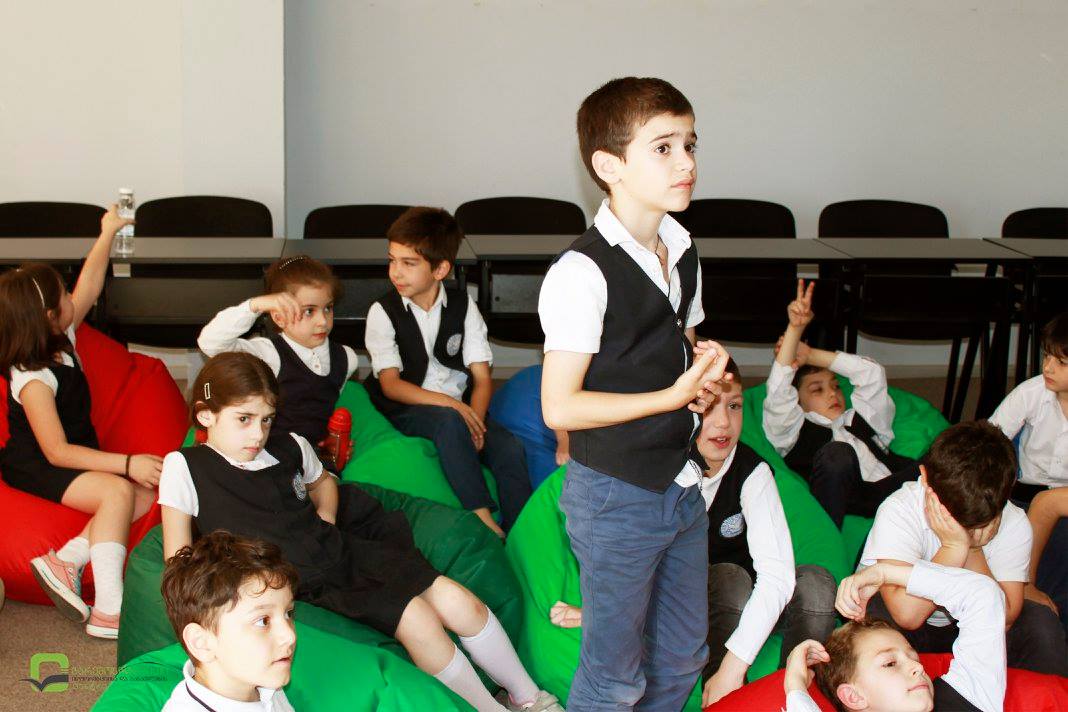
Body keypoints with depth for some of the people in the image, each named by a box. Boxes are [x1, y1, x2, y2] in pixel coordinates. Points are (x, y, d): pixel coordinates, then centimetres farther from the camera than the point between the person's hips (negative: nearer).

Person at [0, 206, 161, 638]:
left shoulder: (62, 339, 0)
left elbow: (89, 287, 17)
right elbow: (57, 451, -27)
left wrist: (107, 233, 21)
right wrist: (126, 463, -32)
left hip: (78, 458, 9)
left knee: (147, 491, -14)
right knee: (119, 490, -32)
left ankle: (67, 559, -17)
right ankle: (108, 613, -34)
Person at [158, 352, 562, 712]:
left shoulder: (290, 447, 10)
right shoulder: (185, 467, -4)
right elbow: (180, 561, -4)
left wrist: (325, 516, 10)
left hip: (346, 550, 5)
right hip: (305, 586, -5)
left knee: (458, 601, -10)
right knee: (416, 619, -24)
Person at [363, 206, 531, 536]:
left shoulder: (462, 305, 4)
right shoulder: (383, 312, -3)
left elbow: (482, 377, 0)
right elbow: (390, 384, -10)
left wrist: (474, 423, -19)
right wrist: (449, 404, -23)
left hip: (459, 407, 3)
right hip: (406, 410, -3)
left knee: (509, 446, -23)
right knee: (449, 422, -35)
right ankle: (483, 519, -36)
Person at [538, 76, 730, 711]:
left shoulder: (684, 255, 6)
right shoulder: (584, 272, -20)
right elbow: (559, 407, -21)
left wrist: (704, 366, -2)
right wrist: (674, 395, -20)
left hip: (681, 486, 8)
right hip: (615, 497, -8)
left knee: (683, 658, 19)